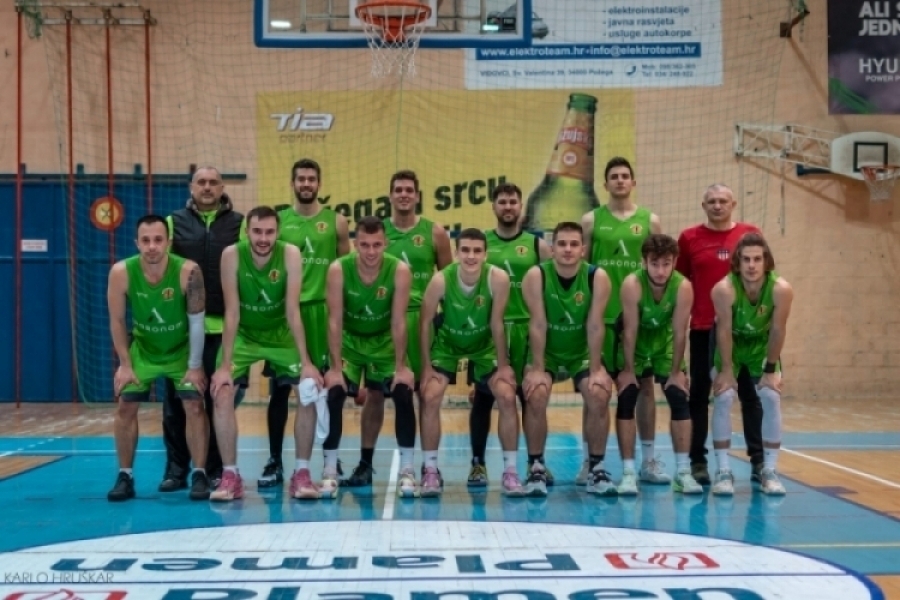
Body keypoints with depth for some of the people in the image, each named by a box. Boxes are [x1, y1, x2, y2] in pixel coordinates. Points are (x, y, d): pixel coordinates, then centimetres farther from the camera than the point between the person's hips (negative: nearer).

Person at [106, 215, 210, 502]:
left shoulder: (188, 271, -29)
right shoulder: (121, 273, -24)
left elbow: (196, 321, -19)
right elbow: (117, 321, -10)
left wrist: (195, 367, -15)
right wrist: (125, 364, -9)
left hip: (181, 350, -2)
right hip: (142, 350, 2)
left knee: (194, 406, -11)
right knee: (125, 408, -2)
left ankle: (199, 475, 0)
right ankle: (125, 477, 11)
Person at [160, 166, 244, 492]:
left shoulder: (239, 223, 7)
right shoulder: (174, 222, 9)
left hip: (223, 326, -1)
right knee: (177, 399, 5)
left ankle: (217, 470, 15)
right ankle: (176, 468, 15)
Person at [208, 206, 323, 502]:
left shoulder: (290, 254, -22)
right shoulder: (232, 255, -22)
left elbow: (292, 311, -22)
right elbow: (232, 313, -22)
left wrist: (306, 362, -25)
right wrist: (225, 364, -25)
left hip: (281, 334, 0)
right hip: (242, 335, 0)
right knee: (222, 395, -16)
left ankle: (301, 474, -1)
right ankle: (230, 476, -3)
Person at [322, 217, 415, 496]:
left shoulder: (400, 270, -23)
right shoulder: (338, 269, -24)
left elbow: (398, 322, -19)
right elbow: (335, 321, -21)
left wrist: (401, 366, -17)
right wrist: (335, 367, -23)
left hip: (385, 340, 0)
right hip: (349, 340, 0)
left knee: (403, 394, -13)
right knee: (334, 395, -14)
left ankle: (406, 469, -1)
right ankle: (330, 469, 0)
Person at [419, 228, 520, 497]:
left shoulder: (498, 279, -29)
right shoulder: (441, 280, -29)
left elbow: (496, 324, -17)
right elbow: (425, 323, -16)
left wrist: (503, 364, -11)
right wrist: (426, 366, -13)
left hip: (485, 345, 0)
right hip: (447, 344, 0)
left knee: (507, 396, -13)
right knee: (430, 396, -15)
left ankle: (510, 472, -1)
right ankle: (431, 470, -2)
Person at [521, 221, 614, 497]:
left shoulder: (598, 277, -15)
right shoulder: (536, 276, -18)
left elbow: (595, 325, -16)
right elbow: (538, 324, -19)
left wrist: (596, 370, -18)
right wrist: (537, 369, -21)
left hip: (582, 353, 1)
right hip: (546, 353, -1)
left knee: (599, 395, -20)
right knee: (536, 395, -24)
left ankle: (596, 467, -2)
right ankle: (536, 467, -7)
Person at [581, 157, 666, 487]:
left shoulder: (650, 220, 7)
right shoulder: (591, 220, 4)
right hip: (601, 314, -1)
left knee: (644, 384, 5)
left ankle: (649, 460, 13)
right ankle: (590, 459, 11)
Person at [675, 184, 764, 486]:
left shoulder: (751, 234, 4)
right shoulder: (689, 238, 3)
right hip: (703, 329, 0)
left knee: (750, 393, 5)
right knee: (699, 395, 5)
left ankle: (759, 460, 14)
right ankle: (698, 461, 13)